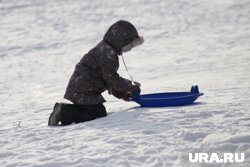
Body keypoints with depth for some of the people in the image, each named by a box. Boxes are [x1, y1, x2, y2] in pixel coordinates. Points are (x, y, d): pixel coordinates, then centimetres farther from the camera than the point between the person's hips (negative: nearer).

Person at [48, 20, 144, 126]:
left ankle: (63, 111, 8)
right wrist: (131, 87, -11)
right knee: (100, 115, -8)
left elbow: (108, 77, 21)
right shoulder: (108, 53, -18)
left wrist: (120, 94, 14)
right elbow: (111, 78, -21)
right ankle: (64, 113, -14)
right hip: (83, 92, -10)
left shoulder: (105, 49, 17)